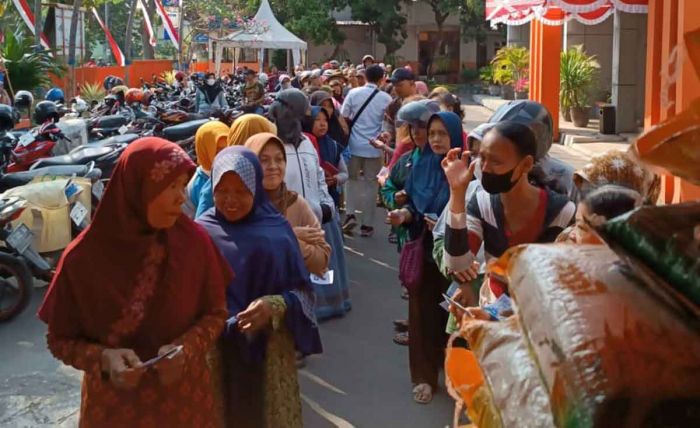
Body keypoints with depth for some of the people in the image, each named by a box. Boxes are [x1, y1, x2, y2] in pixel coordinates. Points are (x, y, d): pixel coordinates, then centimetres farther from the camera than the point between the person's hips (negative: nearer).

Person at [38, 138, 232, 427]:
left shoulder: (193, 241, -12)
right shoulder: (84, 257, -17)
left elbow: (215, 313, -1)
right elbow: (59, 338, -6)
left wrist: (185, 348, -19)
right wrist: (103, 358, -24)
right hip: (114, 404, -1)